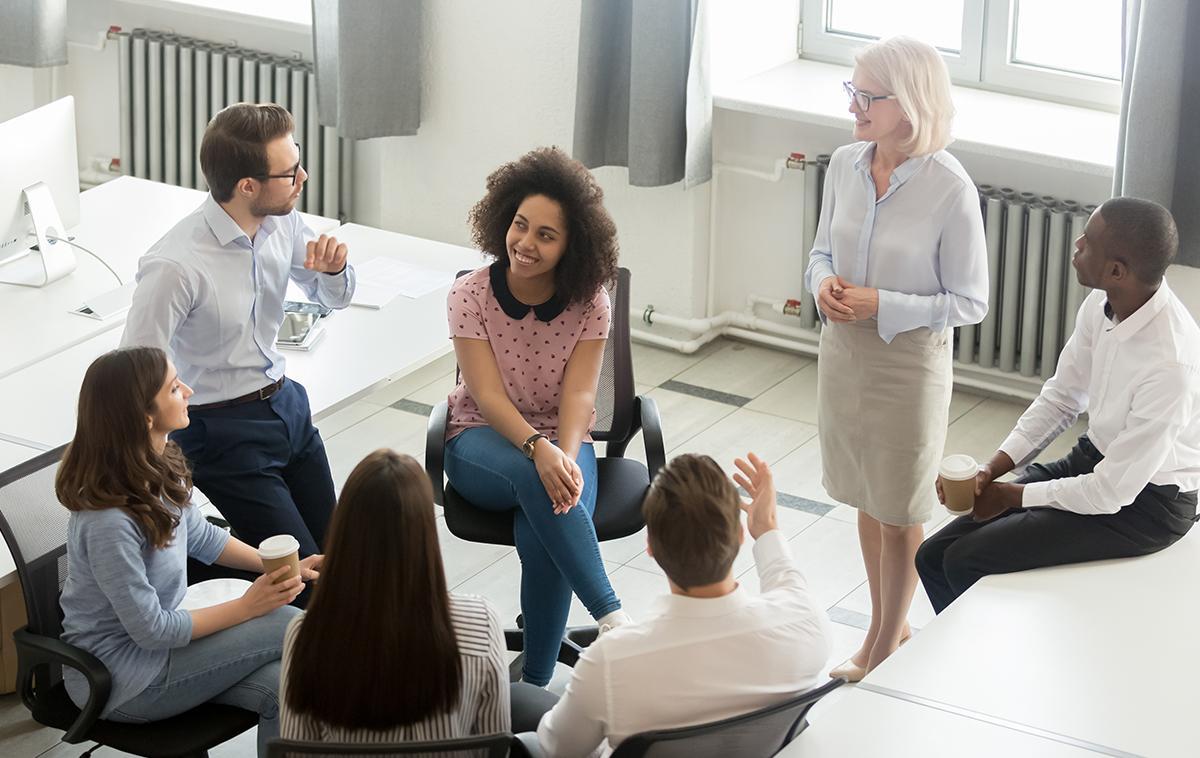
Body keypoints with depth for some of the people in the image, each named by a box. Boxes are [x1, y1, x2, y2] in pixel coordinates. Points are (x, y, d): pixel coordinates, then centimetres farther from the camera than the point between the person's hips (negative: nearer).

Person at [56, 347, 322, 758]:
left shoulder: (157, 466, -5)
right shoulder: (109, 520, -30)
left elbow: (199, 536, 14)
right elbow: (149, 629, -22)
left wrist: (285, 567, 5)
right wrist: (247, 607, -16)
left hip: (156, 641, 8)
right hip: (122, 682, -8)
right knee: (288, 625, -14)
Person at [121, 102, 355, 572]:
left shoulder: (282, 222, -6)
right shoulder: (175, 265, -28)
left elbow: (333, 298, 12)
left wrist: (332, 268, -11)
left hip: (287, 405, 7)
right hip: (224, 431, -7)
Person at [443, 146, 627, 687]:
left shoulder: (589, 303, -5)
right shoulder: (471, 295, -9)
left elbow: (578, 394, -13)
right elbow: (488, 396, -17)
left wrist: (567, 456, -34)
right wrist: (538, 449, -35)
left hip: (561, 442, 1)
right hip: (482, 443, -1)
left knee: (542, 535, -33)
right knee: (533, 477, -38)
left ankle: (534, 682, -21)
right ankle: (612, 618, -40)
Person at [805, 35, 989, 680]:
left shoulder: (950, 189, -21)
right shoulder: (845, 164, -4)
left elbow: (969, 302, -14)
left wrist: (882, 305, -23)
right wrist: (824, 283, -12)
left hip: (910, 361, -5)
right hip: (844, 352, 6)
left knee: (899, 514, 11)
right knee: (868, 500, 20)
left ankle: (884, 646, 28)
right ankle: (891, 622, 38)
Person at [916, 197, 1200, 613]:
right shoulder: (1102, 304, -10)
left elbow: (1111, 493, -25)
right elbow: (1061, 396, 7)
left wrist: (1011, 496, -13)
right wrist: (991, 469, -4)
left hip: (1146, 503, -8)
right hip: (1094, 459, 8)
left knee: (966, 562, -16)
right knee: (934, 558, 1)